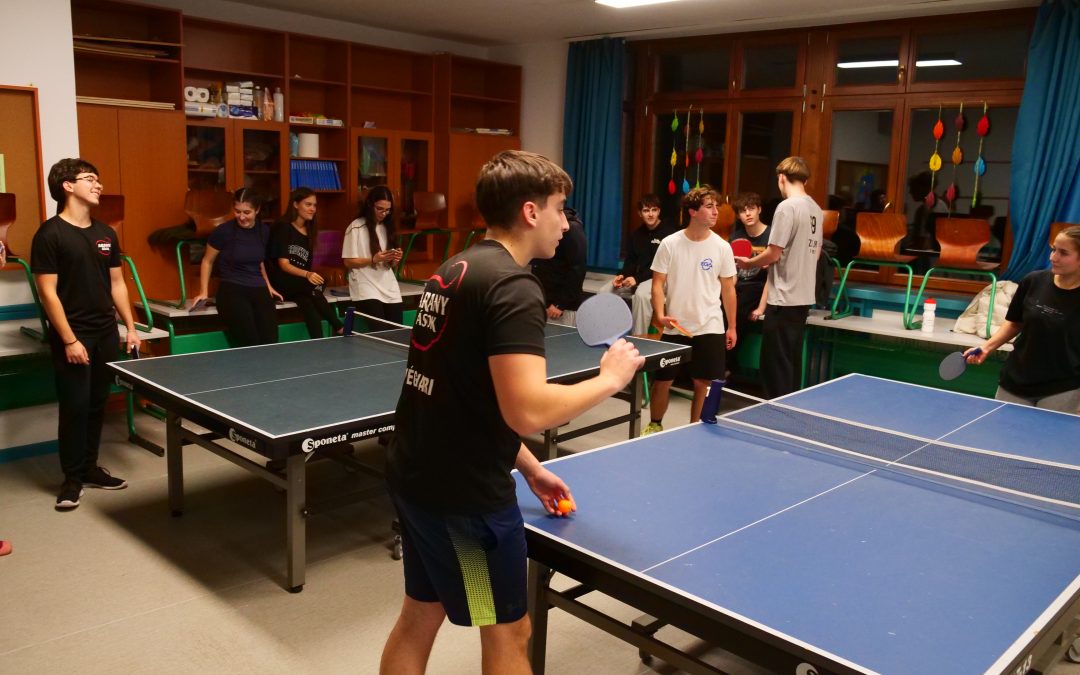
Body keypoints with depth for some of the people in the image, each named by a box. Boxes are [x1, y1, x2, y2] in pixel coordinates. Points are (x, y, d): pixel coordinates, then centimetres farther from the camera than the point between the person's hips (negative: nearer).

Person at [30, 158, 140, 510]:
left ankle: (89, 468, 26)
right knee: (74, 407, 0)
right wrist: (69, 340, -16)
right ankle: (72, 478, 13)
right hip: (73, 337, -6)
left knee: (97, 405, 12)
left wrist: (130, 327, 10)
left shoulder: (106, 233, 10)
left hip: (106, 334, 6)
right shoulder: (50, 233, -10)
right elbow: (48, 292, -13)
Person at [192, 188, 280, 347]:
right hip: (231, 290, -4)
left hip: (259, 290, 4)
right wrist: (204, 292, 3)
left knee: (270, 342, -16)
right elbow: (207, 261, 9)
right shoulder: (223, 231, -5)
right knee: (250, 344, -24)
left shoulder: (264, 231, 8)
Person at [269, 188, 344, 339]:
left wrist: (311, 275, -6)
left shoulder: (310, 231, 13)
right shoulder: (283, 228, -5)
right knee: (313, 287, -32)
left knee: (309, 306, -29)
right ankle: (339, 328, -28)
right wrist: (307, 275, -30)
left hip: (301, 285, 5)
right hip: (281, 283, -5)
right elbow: (283, 264, -14)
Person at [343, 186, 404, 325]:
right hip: (367, 289, -6)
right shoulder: (356, 227, -3)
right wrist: (373, 260, -18)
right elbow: (349, 262, -6)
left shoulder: (387, 227, 14)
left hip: (390, 289, 6)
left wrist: (394, 259, -4)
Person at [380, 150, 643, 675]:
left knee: (420, 614, 23)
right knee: (507, 632, 11)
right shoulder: (513, 286, -19)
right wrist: (611, 378, -14)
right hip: (464, 491, -9)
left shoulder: (454, 270, 10)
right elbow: (527, 410, -30)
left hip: (417, 474, 9)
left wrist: (530, 468, 17)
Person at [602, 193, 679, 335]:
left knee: (641, 294, -37)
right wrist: (622, 275, -11)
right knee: (605, 291, -9)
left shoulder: (669, 232, -11)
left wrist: (637, 279, -22)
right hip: (637, 278, 7)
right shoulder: (636, 234, 12)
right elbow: (631, 261, 12)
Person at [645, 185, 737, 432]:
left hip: (710, 328, 1)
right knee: (662, 381, 7)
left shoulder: (722, 247, -1)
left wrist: (731, 326, 6)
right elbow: (658, 284, -2)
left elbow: (728, 289, 6)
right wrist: (660, 314, -17)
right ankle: (654, 425, 29)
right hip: (675, 328, -1)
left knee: (701, 383, 5)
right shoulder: (670, 244, -5)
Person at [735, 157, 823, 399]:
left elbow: (773, 254, -17)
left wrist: (748, 263, 2)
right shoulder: (816, 209, 10)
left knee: (775, 367, -1)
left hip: (784, 299, -8)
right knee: (793, 363, 17)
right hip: (805, 297, 8)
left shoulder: (787, 207, -14)